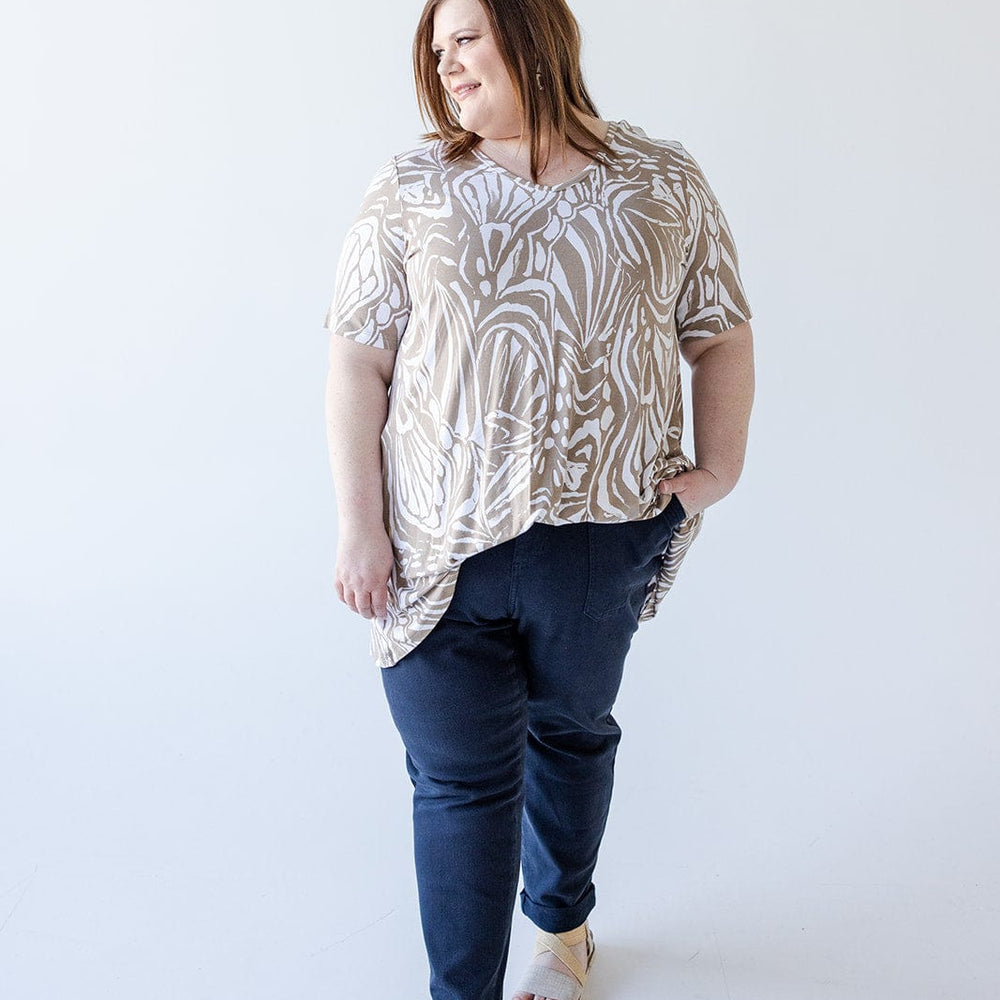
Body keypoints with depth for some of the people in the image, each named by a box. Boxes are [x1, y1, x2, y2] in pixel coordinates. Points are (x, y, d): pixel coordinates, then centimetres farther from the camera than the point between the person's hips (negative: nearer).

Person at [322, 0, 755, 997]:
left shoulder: (663, 182, 5)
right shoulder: (411, 187, 2)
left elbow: (723, 335, 10)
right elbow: (358, 361, -2)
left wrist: (719, 468, -3)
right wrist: (360, 526, -9)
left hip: (601, 537, 2)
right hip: (442, 542, -1)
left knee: (571, 732, 21)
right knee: (460, 781, 3)